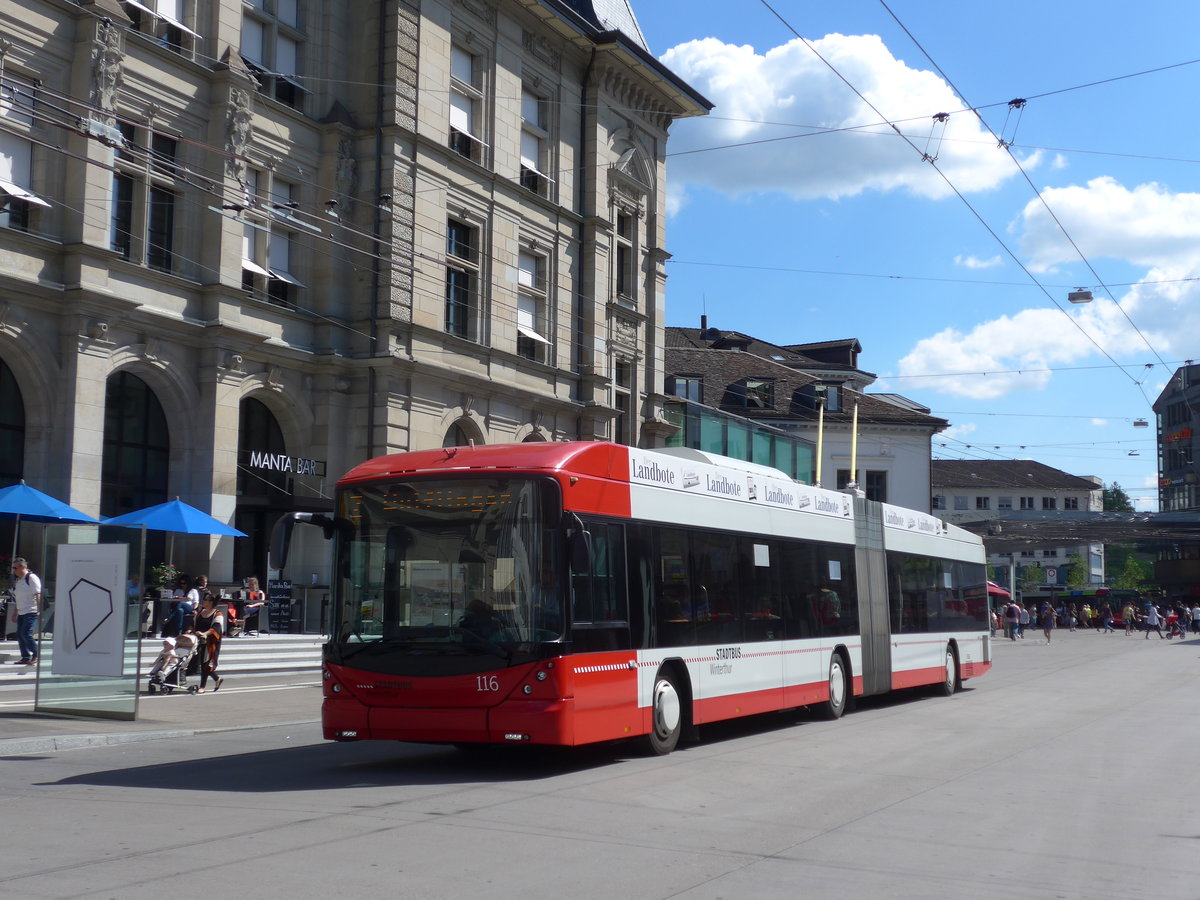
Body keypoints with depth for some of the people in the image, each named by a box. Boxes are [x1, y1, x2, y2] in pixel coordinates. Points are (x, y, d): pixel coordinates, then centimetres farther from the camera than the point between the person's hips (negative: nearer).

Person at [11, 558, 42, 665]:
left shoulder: (31, 578, -10)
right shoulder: (17, 580, 16)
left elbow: (38, 595, -14)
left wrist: (39, 610, -21)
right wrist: (15, 614, 23)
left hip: (31, 612, -9)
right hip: (21, 612, 9)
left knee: (26, 633, -16)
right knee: (20, 635, 5)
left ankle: (35, 655, -4)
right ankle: (25, 657, 11)